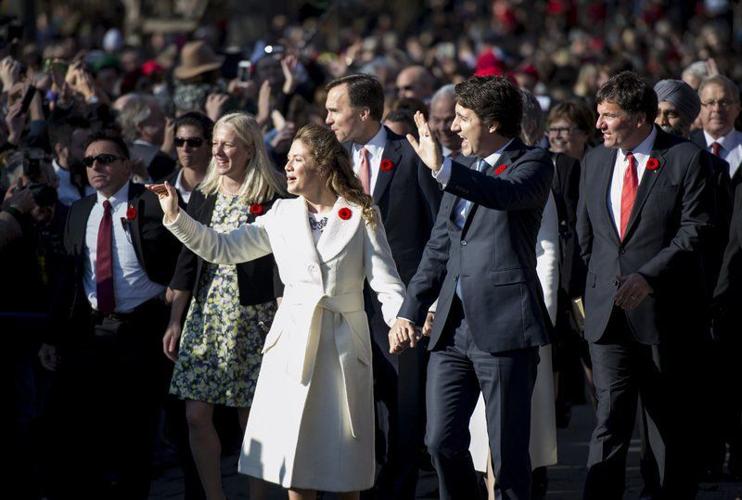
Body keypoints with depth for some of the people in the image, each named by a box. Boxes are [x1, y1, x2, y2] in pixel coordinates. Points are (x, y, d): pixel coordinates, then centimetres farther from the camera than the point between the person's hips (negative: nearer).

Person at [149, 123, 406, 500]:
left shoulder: (362, 216, -1)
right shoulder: (282, 215, 8)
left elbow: (387, 284, -7)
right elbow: (221, 248, 8)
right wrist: (175, 217, -2)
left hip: (343, 343, -3)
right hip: (293, 342, 3)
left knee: (344, 462, 3)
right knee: (296, 458, 3)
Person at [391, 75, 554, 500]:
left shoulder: (533, 164, -4)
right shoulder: (466, 172, 18)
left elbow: (509, 195, -28)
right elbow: (439, 249, 23)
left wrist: (442, 169, -36)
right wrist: (410, 312, 16)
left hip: (503, 327, -7)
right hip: (453, 326, 7)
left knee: (508, 450, -2)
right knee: (442, 441, 4)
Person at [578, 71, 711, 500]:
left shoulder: (684, 159, -5)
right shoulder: (595, 161, 12)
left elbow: (694, 232, -12)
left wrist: (648, 277, -20)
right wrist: (598, 285, 14)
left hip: (663, 311, -4)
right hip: (608, 314, 4)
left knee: (671, 424, 7)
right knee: (610, 420, -4)